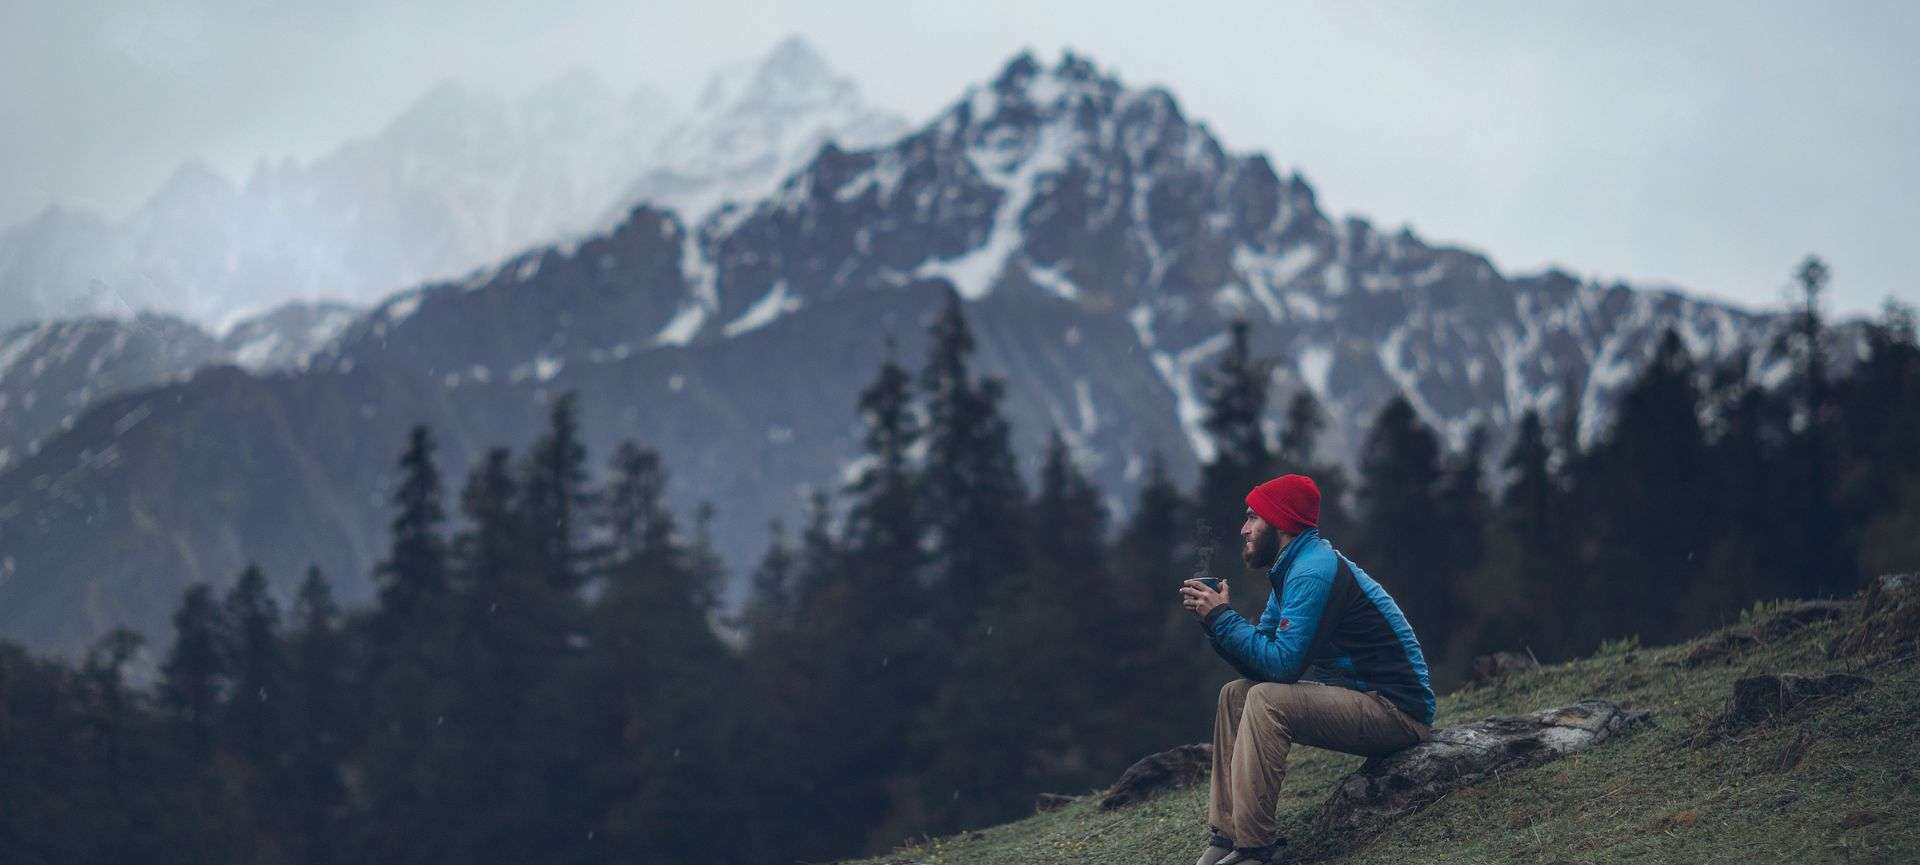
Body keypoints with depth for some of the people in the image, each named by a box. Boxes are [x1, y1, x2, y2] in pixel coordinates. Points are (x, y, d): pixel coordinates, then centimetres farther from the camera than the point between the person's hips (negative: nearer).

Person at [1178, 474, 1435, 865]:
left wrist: (1221, 617, -15)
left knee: (1266, 700, -26)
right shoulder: (1293, 569, 14)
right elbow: (1260, 663, 10)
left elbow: (1282, 664, -24)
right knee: (1235, 694, 7)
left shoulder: (1313, 572, -18)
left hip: (1397, 710, -10)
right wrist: (1213, 617, -4)